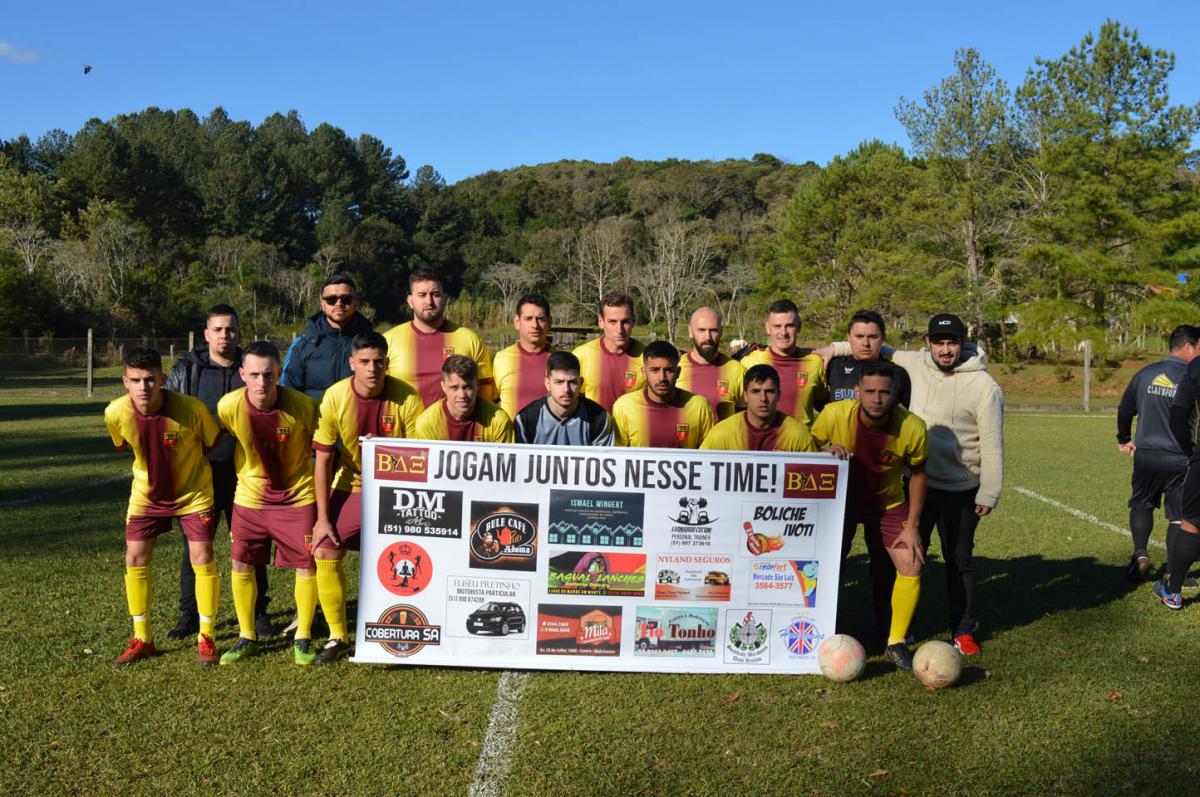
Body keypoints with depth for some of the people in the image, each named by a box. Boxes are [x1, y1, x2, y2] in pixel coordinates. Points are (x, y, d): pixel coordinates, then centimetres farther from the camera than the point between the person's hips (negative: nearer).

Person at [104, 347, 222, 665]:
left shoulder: (191, 408, -29)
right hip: (147, 493, 3)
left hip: (193, 492, -3)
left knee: (203, 560, -7)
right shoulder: (115, 413, -19)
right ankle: (142, 639, 18)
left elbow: (212, 442, -7)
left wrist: (186, 464, 4)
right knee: (135, 561, 2)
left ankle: (206, 638, 8)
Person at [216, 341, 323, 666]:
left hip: (298, 495, -2)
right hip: (250, 496, 2)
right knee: (241, 567, 5)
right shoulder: (229, 406, -17)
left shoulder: (302, 406, -23)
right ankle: (247, 638, 25)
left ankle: (303, 640, 16)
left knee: (307, 566, -2)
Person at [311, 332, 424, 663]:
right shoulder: (335, 397, -15)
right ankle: (338, 637, 10)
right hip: (350, 487, 2)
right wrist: (322, 517, -10)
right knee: (324, 553, -7)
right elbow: (322, 460, -10)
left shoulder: (407, 398, -19)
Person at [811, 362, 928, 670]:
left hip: (890, 504, 1)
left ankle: (896, 643, 9)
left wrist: (912, 526, -7)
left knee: (912, 565, -11)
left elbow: (917, 473, -6)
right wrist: (827, 452, -32)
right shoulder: (834, 415, -26)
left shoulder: (913, 428, -24)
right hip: (842, 498, -1)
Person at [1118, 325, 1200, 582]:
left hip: (1146, 455, 3)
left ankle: (1140, 553, 3)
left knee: (1142, 503, 20)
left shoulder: (1144, 374, 4)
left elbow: (1125, 410, 14)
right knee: (1178, 516, 8)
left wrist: (1124, 440, 28)